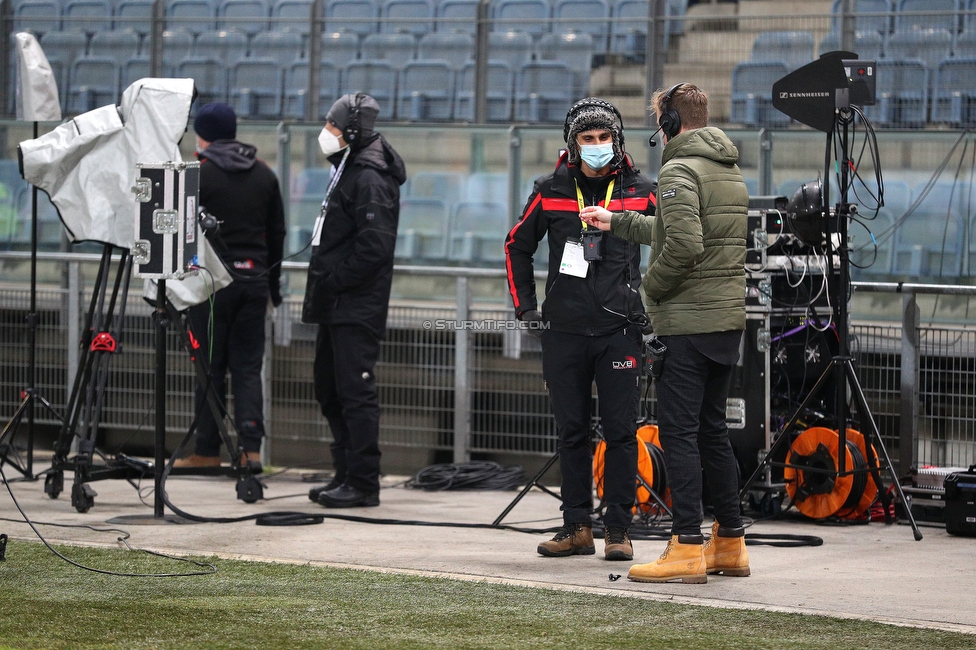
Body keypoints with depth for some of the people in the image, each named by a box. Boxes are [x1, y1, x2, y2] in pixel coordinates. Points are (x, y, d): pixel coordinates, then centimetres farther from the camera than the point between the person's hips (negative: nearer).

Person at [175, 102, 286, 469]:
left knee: (210, 367, 1)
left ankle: (207, 451, 4)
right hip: (253, 281, 4)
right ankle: (251, 446, -6)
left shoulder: (199, 174, -6)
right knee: (248, 366, 5)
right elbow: (277, 233, 14)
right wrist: (273, 286, 21)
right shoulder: (265, 175, 10)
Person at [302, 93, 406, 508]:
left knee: (355, 391, -10)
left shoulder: (370, 181, -15)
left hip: (357, 308, -11)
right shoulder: (348, 172, 18)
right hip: (337, 307, 11)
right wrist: (324, 286, 15)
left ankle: (363, 483, -8)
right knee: (330, 391, 15)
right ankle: (346, 475, 22)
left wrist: (335, 281, -17)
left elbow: (374, 246, -23)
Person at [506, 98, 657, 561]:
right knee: (571, 432, 6)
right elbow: (517, 245, 18)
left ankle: (618, 529, 3)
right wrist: (525, 306, 12)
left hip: (619, 329, -2)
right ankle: (577, 527, 13)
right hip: (564, 331, 2)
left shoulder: (639, 191, 2)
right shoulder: (551, 191, 5)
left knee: (620, 431, -3)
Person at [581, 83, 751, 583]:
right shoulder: (730, 173, 17)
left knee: (678, 432, -6)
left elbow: (683, 245, -25)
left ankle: (688, 547, -9)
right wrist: (616, 222, 34)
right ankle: (730, 543, 17)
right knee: (711, 429, 15)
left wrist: (651, 284, -9)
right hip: (729, 317, 9)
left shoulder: (679, 171, -12)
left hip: (687, 322, -9)